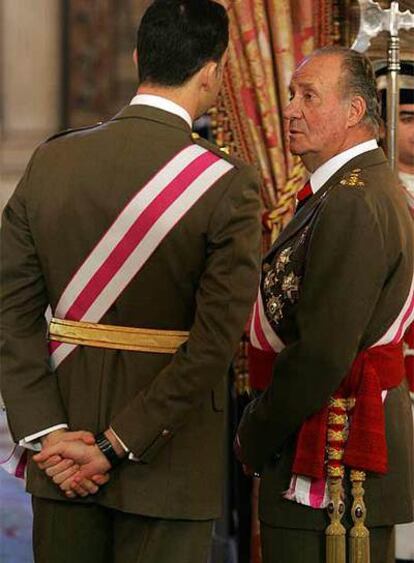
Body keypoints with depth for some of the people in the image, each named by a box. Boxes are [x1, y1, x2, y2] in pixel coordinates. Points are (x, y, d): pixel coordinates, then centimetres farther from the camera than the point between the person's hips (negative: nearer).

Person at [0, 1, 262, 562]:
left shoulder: (49, 162, 0)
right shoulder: (228, 185, -13)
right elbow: (215, 341, -17)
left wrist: (46, 432, -5)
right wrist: (116, 447, -14)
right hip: (170, 465, -4)